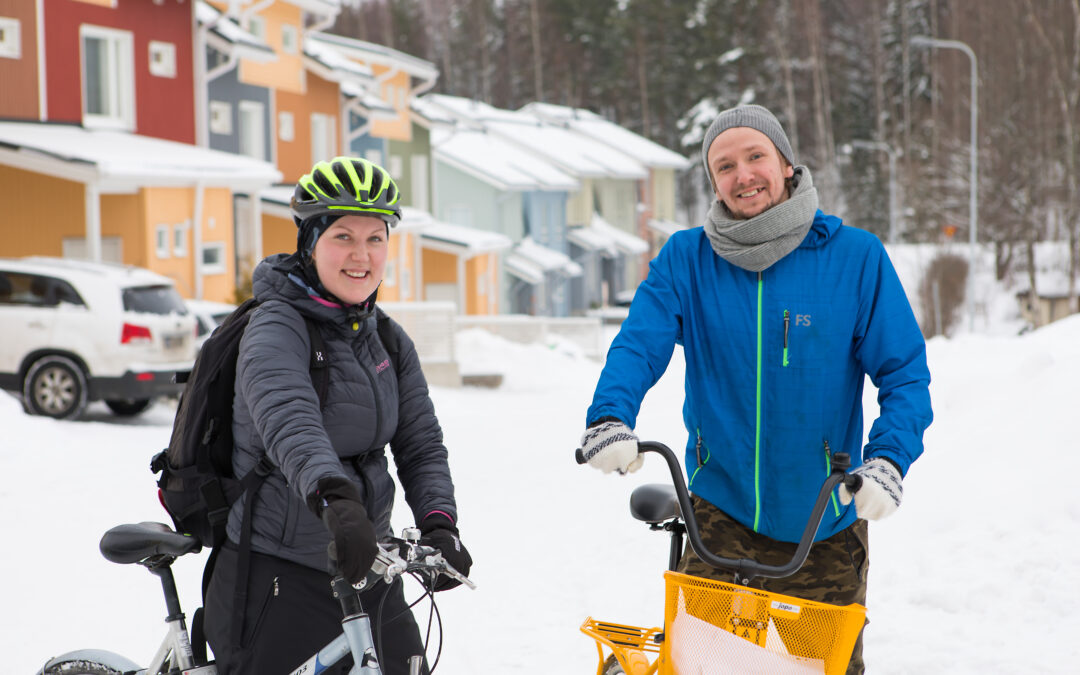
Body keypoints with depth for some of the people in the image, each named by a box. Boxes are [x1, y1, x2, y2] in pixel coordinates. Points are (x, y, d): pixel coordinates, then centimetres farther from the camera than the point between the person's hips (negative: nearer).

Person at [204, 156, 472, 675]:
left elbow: (421, 446, 4)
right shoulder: (277, 328, -13)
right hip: (280, 577, -6)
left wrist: (439, 525, -15)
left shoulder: (389, 341, 9)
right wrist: (334, 499, -51)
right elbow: (288, 421, -33)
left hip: (366, 572, 7)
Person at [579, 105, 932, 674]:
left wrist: (887, 460, -22)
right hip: (720, 513, 0)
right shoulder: (685, 259, 0)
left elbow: (904, 372, -5)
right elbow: (638, 344, -10)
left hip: (825, 523, 0)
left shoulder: (856, 257, -4)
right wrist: (609, 418, -30)